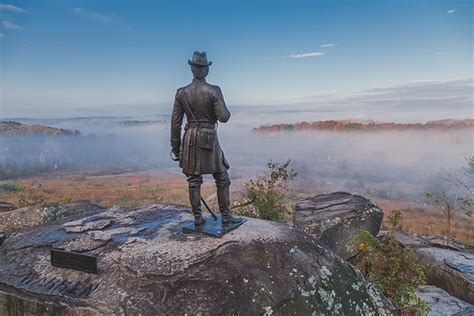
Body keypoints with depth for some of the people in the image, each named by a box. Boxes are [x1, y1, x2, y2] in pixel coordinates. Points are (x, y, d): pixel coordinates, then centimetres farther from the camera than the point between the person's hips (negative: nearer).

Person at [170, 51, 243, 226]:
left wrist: (175, 146, 10)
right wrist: (227, 111, 12)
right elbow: (223, 117, -12)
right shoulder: (214, 91, -9)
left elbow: (175, 122, 2)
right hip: (210, 138, -3)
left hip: (190, 139, 3)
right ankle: (226, 216, 14)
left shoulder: (182, 93, 1)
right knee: (222, 178, 9)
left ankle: (197, 217, 15)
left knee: (193, 179, 10)